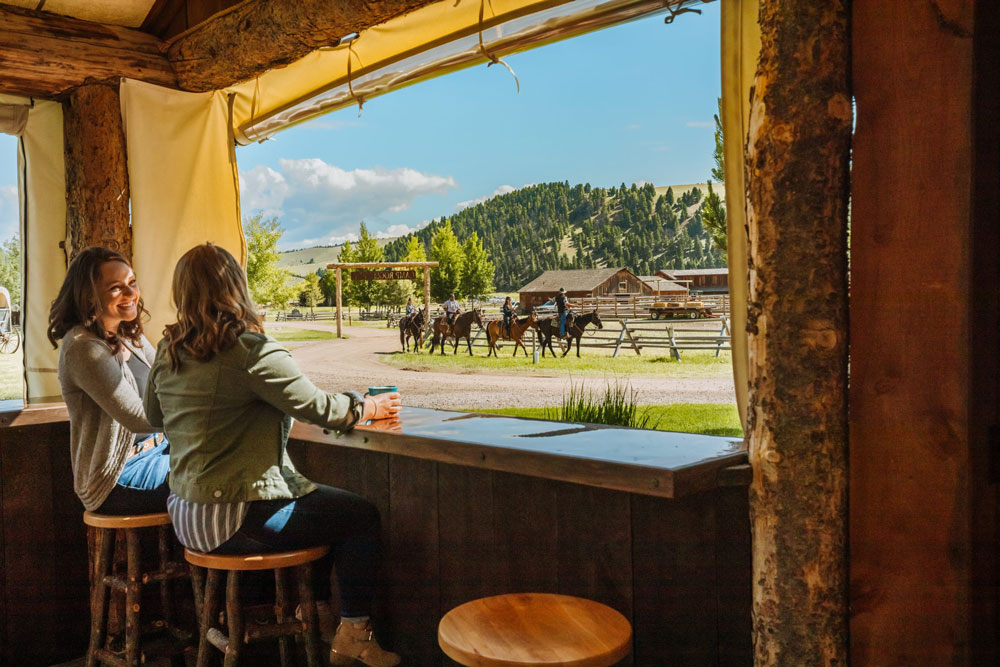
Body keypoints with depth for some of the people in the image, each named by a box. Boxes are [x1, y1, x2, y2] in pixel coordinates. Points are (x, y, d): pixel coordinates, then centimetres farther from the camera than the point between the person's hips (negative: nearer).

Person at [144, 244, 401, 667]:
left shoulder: (167, 351, 3)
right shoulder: (252, 351, -20)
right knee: (362, 516, 5)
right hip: (238, 519, -9)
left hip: (186, 516, 9)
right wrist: (366, 407, 4)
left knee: (319, 501, 27)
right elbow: (318, 407, -14)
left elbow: (154, 414, 19)